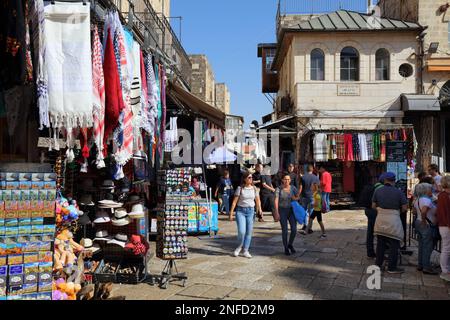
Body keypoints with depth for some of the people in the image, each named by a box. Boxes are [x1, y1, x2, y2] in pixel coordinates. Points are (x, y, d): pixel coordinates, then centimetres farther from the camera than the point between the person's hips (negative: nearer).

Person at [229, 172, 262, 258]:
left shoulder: (254, 188, 5)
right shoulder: (240, 188, -5)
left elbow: (257, 201, 9)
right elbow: (235, 201, -5)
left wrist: (259, 210, -2)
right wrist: (231, 212, -8)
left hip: (250, 211, 3)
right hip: (240, 211, -3)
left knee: (249, 232, 4)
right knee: (241, 231, -12)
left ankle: (246, 251, 16)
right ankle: (240, 246, 18)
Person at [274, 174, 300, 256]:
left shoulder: (293, 188, -1)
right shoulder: (279, 189, -9)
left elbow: (298, 197, 13)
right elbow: (276, 200, -16)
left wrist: (295, 198, -10)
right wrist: (276, 212, -25)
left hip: (291, 210, 3)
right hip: (282, 210, -2)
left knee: (294, 229, -5)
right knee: (284, 230, -2)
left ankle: (290, 244, 21)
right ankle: (286, 248, 15)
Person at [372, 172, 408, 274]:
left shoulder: (378, 191, 2)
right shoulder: (398, 192, -7)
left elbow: (373, 206, 5)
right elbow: (404, 208, -6)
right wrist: (397, 210, 13)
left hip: (380, 220, 4)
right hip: (393, 221, -4)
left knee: (380, 244, 13)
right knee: (394, 245, 5)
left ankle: (378, 264, 21)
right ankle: (392, 268, 9)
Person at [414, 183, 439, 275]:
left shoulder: (418, 199, 11)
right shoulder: (427, 200, -18)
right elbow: (423, 211, -32)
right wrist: (424, 221, -20)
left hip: (418, 222, 10)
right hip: (426, 225, -10)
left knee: (421, 246, 16)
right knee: (427, 247, -4)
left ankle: (420, 265, 22)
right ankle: (427, 268, -1)